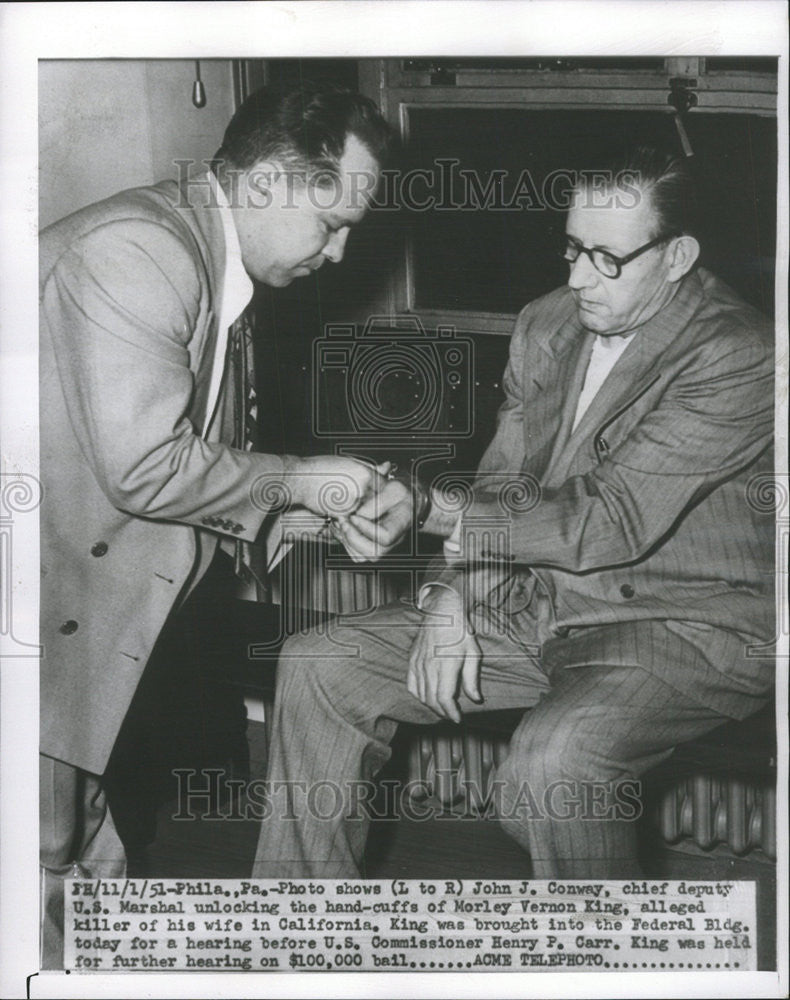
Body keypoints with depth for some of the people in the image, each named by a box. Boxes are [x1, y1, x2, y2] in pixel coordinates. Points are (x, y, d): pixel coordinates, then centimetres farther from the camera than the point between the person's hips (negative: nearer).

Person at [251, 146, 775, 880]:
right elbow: (501, 484, 11)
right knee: (316, 668, -2)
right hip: (538, 604, 8)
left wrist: (428, 509, -24)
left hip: (682, 626, -7)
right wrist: (452, 594, -8)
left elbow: (613, 521, -23)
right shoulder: (545, 326, 7)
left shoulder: (735, 357, -17)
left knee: (551, 761, -38)